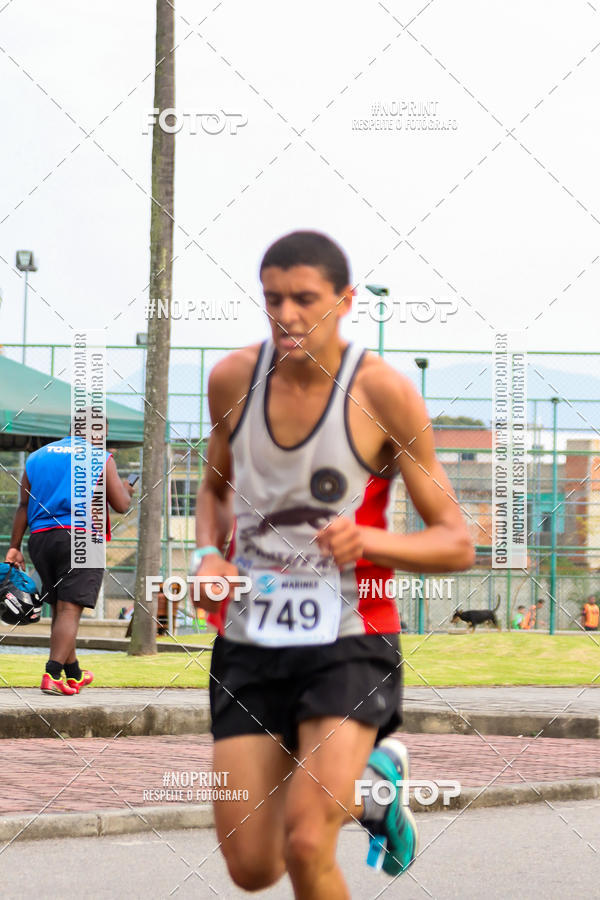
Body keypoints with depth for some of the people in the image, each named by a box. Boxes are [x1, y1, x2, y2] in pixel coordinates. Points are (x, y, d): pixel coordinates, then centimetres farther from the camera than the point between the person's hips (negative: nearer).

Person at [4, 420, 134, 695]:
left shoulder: (36, 457, 15)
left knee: (59, 608, 15)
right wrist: (125, 490, 23)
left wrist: (14, 547, 11)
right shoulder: (100, 459, 1)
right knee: (70, 609, -10)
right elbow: (121, 505, 1)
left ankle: (74, 674, 26)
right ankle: (52, 674, -23)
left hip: (40, 538, 5)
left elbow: (24, 506, 12)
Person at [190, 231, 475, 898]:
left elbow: (457, 546, -6)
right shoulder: (233, 378, 2)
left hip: (349, 646, -4)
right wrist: (208, 555, 0)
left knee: (305, 845, -20)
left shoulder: (383, 393, -10)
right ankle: (371, 778, 33)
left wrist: (367, 540, -24)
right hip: (248, 643, 4)